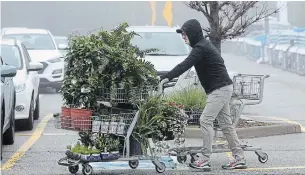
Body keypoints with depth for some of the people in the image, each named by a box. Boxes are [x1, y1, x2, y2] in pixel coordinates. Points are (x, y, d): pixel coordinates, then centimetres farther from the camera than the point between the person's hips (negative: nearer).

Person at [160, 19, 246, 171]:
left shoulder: (201, 48, -16)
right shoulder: (203, 45, 17)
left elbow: (184, 66, -25)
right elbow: (185, 65, 17)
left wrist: (165, 77, -28)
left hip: (220, 89, -11)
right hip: (222, 88, 11)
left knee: (205, 120, -12)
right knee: (226, 124, 10)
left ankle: (205, 159, -12)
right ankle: (239, 159, 12)